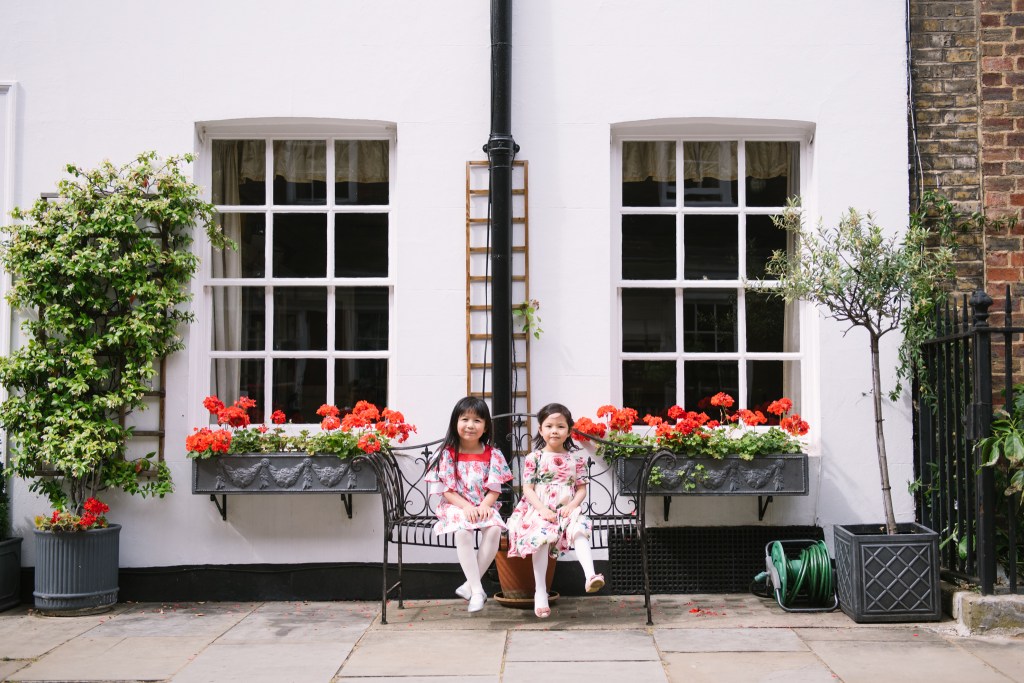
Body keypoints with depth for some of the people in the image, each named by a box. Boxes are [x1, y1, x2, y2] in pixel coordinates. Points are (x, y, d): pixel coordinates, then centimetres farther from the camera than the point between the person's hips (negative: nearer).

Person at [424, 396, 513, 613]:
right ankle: (477, 590, -27)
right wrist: (466, 506, -19)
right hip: (456, 506, -2)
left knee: (494, 529, -30)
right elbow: (446, 490, -5)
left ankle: (470, 585, -17)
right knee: (462, 532, -34)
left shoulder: (492, 454, 4)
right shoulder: (448, 454, -1)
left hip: (485, 506, 2)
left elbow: (495, 488, 2)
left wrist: (484, 506, -18)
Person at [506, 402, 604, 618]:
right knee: (542, 536, -32)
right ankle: (540, 593, -26)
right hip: (540, 511, -2)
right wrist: (543, 510, -14)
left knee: (580, 530, -31)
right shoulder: (534, 458, 5)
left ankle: (590, 576, -45)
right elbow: (527, 489, 0)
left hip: (567, 510, 2)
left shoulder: (576, 459, 12)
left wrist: (572, 506, -9)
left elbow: (582, 488, 12)